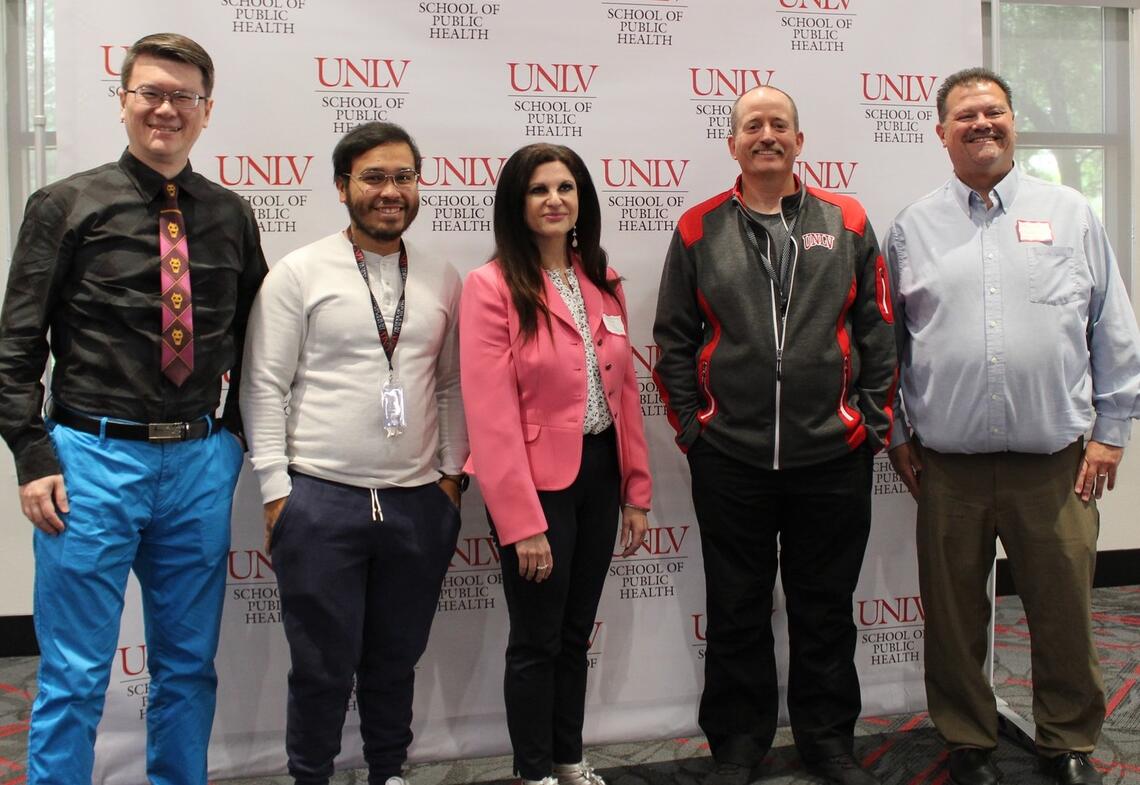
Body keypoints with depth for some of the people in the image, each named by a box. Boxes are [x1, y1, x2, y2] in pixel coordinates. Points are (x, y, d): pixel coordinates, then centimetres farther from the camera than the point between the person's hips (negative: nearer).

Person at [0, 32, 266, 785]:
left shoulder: (231, 216, 8)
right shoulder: (67, 206, -1)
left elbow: (250, 340, 15)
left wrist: (240, 436, 6)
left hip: (201, 461, 3)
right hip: (94, 455, -3)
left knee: (189, 668, 15)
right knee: (75, 677, 4)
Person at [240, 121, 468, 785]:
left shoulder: (443, 280, 8)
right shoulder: (300, 273, -2)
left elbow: (452, 385, 12)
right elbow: (265, 386, -3)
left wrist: (451, 473, 6)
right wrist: (276, 491, -7)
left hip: (420, 503, 3)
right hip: (322, 500, -3)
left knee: (396, 660, 16)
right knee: (324, 666, 6)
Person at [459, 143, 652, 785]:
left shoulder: (604, 282, 9)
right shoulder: (492, 286, -11)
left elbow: (625, 390, 11)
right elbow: (492, 415, -16)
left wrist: (637, 491, 8)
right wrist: (522, 520, -19)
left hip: (599, 472, 6)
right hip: (537, 482, -6)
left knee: (577, 632, 18)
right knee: (536, 640, 7)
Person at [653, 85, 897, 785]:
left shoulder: (848, 223, 6)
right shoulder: (699, 230, 4)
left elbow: (877, 331, 6)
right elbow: (674, 340, 5)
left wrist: (873, 422, 1)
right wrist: (692, 428, 0)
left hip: (834, 457, 1)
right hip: (729, 460, 0)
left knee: (826, 609, 13)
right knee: (738, 612, 11)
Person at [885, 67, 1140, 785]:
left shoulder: (1071, 214, 7)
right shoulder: (913, 227, 7)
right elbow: (886, 341, 12)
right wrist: (897, 435, 9)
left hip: (1056, 461, 0)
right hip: (948, 464, 1)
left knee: (1064, 614, 7)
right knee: (954, 617, 9)